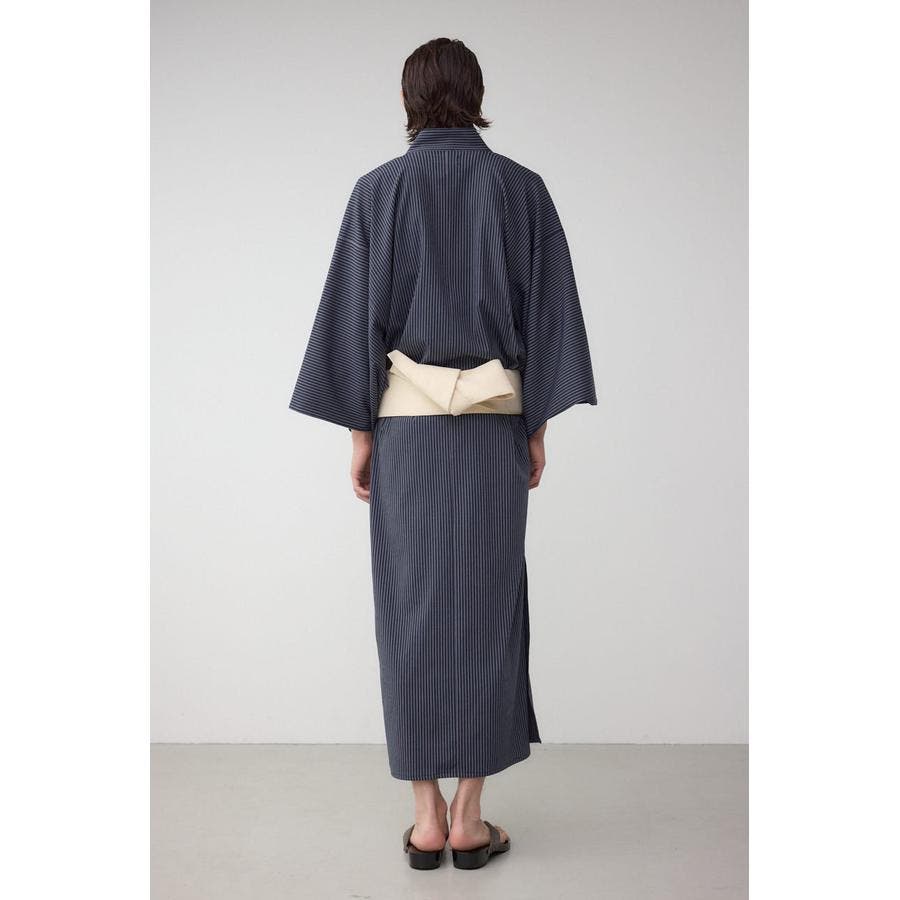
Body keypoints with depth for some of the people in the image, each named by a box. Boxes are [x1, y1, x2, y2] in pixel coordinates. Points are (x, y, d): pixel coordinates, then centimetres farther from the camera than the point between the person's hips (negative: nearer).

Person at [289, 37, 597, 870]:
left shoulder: (378, 190, 0)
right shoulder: (522, 188, 3)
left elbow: (359, 315, -3)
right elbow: (545, 313, 0)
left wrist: (359, 432, 2)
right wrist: (538, 427, 6)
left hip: (406, 419, 0)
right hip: (494, 422, 1)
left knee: (413, 608, 5)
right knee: (484, 606, 5)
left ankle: (427, 818, 11)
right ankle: (470, 817, 11)